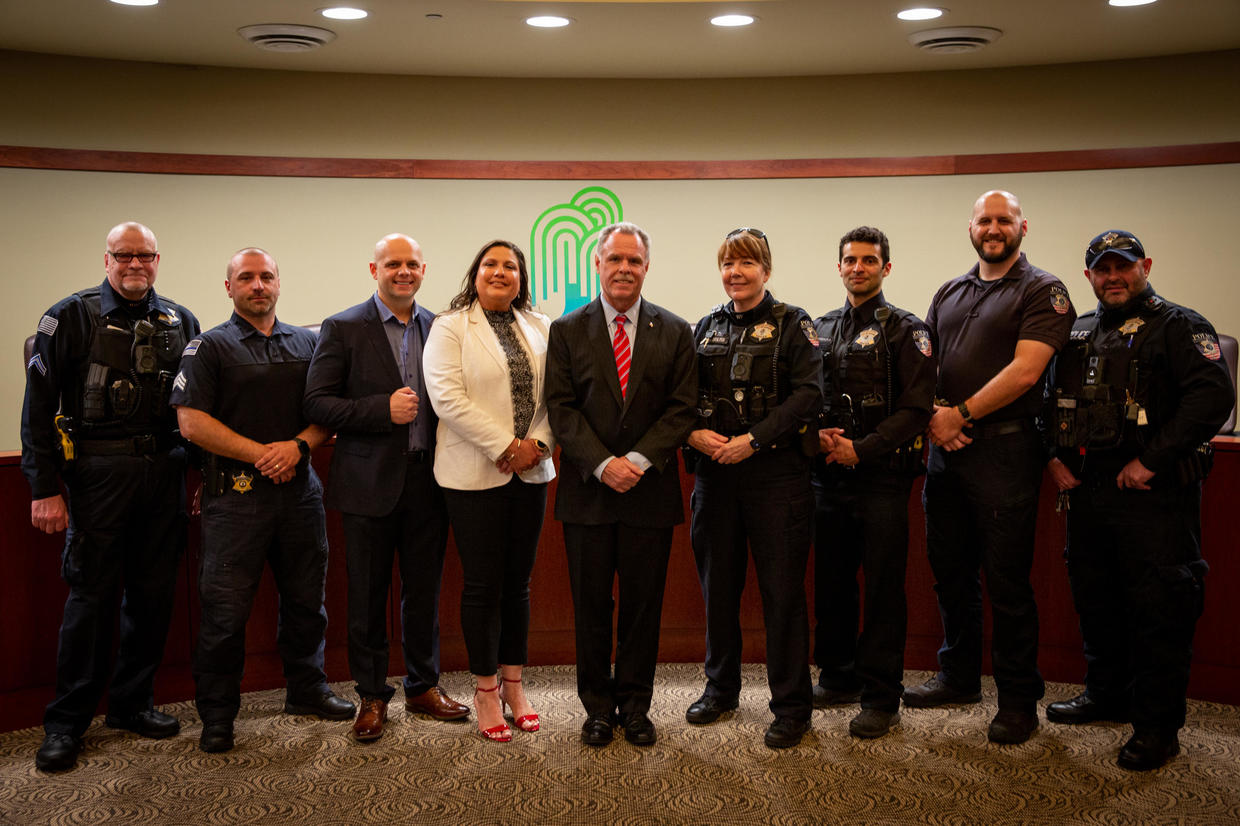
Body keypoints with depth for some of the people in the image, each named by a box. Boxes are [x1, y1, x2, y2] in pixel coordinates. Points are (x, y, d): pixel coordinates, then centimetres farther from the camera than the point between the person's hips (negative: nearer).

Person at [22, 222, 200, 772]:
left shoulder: (180, 322, 10)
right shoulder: (71, 317, -1)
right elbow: (39, 405, -4)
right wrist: (45, 488, -10)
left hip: (164, 471, 4)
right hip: (100, 472, -4)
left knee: (153, 592, 8)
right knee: (91, 593, 0)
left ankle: (132, 703, 23)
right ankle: (67, 722, 12)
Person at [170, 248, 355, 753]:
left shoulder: (307, 343, 14)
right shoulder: (209, 347, 1)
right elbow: (191, 422, -7)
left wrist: (299, 445, -10)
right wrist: (260, 454, -13)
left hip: (299, 489, 4)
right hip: (236, 496, -4)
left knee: (306, 599, 12)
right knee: (225, 611, -2)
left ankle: (307, 691, 29)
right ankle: (217, 717, 10)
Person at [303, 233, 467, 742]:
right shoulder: (343, 329, -2)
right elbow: (317, 403, -7)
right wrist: (383, 409, -18)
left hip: (427, 481, 3)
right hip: (371, 483, -3)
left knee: (424, 591, 13)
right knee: (368, 597, 6)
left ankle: (423, 686, 29)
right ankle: (372, 696, 21)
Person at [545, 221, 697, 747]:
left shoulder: (674, 332, 6)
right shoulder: (567, 331, 4)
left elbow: (681, 408, 0)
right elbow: (562, 409, -2)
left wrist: (639, 459, -13)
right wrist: (602, 464, -14)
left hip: (650, 488, 0)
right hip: (587, 489, 0)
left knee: (643, 604, 7)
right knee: (591, 606, 7)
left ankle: (635, 705, 21)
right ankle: (597, 706, 20)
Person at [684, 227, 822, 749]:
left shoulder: (791, 324, 0)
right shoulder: (706, 327, 13)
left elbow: (808, 393, -10)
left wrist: (753, 439, -17)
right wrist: (693, 433, -8)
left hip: (776, 471, -4)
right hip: (715, 471, 4)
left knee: (782, 588, -2)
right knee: (717, 583, 12)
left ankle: (791, 705, 10)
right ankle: (721, 687, 29)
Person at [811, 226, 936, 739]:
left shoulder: (905, 330, -1)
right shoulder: (821, 330, 15)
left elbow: (916, 407, -10)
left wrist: (861, 449, -16)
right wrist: (817, 433, -5)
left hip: (882, 475, -5)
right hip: (829, 476, 5)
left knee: (883, 588, -1)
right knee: (830, 583, 11)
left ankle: (881, 698, 7)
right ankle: (839, 678, 26)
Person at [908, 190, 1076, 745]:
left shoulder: (1042, 291, -2)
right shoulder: (949, 294, 17)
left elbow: (1024, 371, -13)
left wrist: (960, 415, -12)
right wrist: (933, 417, -3)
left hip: (1004, 448, -6)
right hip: (946, 449, 6)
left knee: (1007, 582, -1)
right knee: (951, 573, 14)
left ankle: (1019, 700, 12)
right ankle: (959, 678, 29)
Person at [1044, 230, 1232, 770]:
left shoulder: (1179, 327, -4)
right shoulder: (1078, 335, 16)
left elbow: (1212, 396, -17)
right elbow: (1053, 399, 25)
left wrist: (1151, 460, -20)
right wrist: (1055, 456, 8)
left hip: (1155, 494, -7)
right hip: (1087, 489, 7)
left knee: (1158, 608, -4)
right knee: (1095, 599, 15)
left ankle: (1158, 726, 5)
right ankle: (1107, 694, 32)